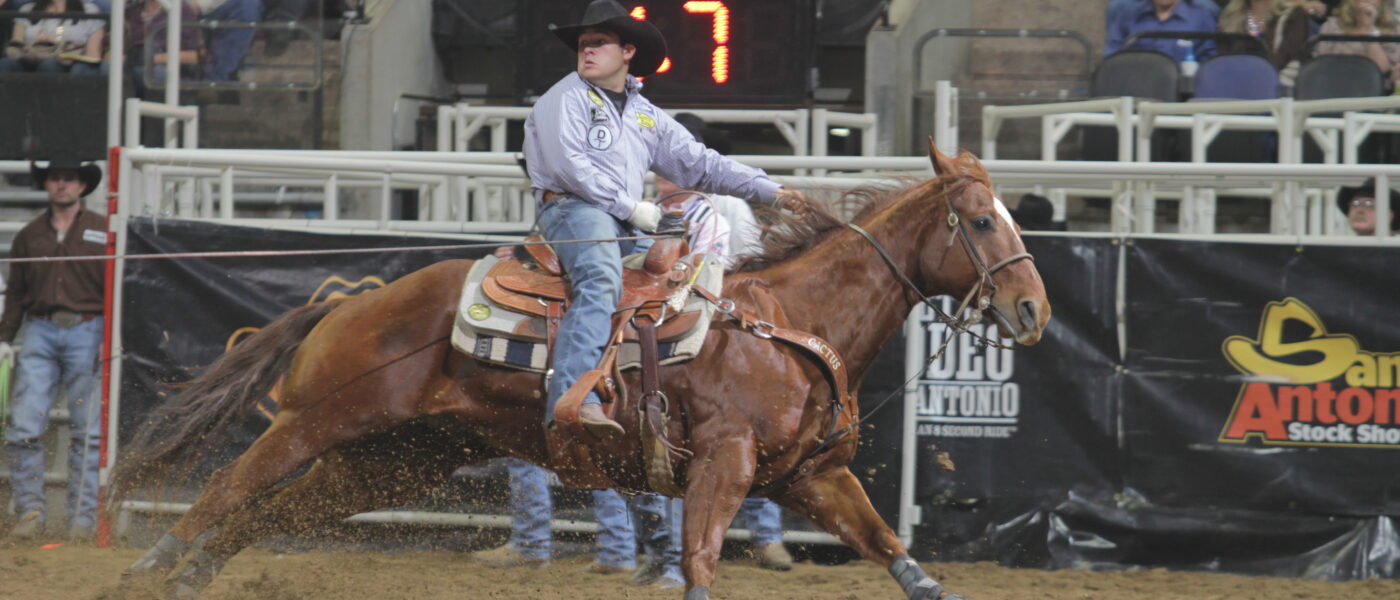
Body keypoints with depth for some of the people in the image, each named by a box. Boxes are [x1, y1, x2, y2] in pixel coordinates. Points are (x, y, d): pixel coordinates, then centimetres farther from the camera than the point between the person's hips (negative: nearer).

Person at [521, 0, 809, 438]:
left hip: (627, 224, 8)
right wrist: (630, 208, -13)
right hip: (572, 207, -8)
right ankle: (571, 398, -53)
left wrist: (771, 192, 18)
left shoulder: (645, 116, 24)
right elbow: (569, 165, -11)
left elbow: (699, 164, 24)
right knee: (600, 281, -35)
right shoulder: (567, 98, 2)